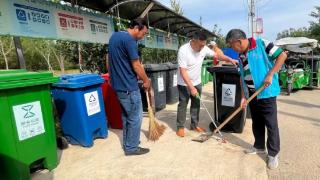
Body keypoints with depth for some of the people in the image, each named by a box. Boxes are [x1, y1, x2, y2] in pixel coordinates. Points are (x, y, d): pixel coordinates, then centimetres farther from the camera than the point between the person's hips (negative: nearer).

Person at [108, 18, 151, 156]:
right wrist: (146, 80, -1)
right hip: (128, 86, -10)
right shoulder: (129, 40, -18)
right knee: (135, 118, 4)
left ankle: (127, 143, 33)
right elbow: (136, 65, -17)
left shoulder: (114, 36, 13)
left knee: (126, 116, 19)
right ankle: (131, 148, 18)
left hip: (118, 84, 10)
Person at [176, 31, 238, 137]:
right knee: (182, 105, 2)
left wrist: (230, 59, -1)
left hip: (197, 82, 6)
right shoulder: (183, 50, -24)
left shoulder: (204, 48, -6)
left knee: (196, 104, 13)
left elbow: (216, 55, 10)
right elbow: (183, 72, -27)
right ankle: (180, 127, 15)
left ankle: (194, 125, 28)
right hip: (184, 84, -6)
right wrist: (191, 87, -29)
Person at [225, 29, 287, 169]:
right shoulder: (241, 56, 7)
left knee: (271, 124, 2)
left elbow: (282, 55, -12)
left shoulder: (261, 44, -11)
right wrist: (243, 96, 6)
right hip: (252, 94, 7)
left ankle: (273, 154, 16)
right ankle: (259, 146, 32)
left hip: (267, 93, -6)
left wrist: (270, 75, -20)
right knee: (256, 122, 16)